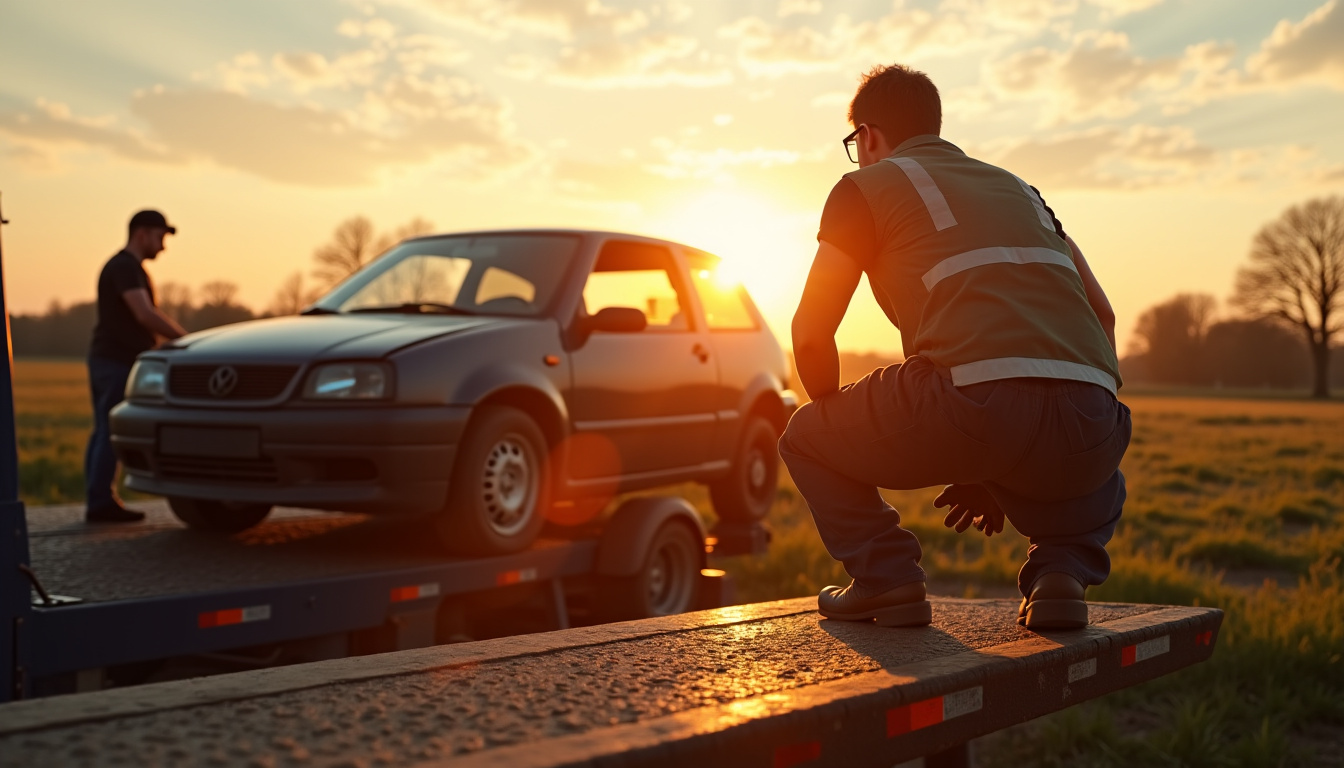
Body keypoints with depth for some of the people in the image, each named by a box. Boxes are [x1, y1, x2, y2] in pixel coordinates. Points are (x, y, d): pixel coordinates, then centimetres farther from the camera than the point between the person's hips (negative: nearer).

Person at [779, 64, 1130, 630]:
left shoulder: (866, 187, 17)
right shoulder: (1017, 188, 33)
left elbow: (811, 335, 11)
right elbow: (1103, 319, 30)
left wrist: (840, 427, 32)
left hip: (974, 403, -5)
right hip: (1088, 426, 5)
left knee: (806, 438, 23)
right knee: (1096, 489, 42)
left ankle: (884, 575, 9)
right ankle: (1061, 571, 14)